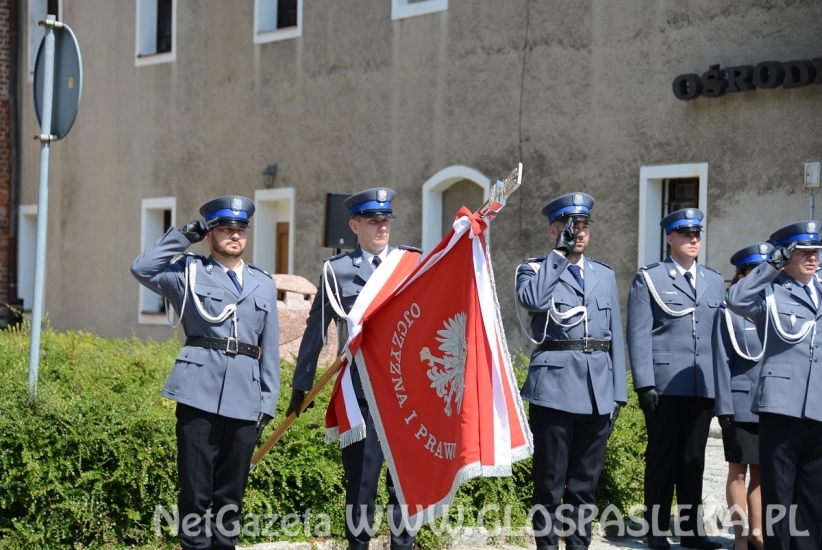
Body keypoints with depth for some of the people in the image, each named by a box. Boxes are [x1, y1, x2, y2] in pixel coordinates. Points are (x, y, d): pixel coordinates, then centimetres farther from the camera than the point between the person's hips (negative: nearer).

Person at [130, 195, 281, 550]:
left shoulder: (264, 284, 17)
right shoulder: (190, 272, 10)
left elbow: (270, 347, 15)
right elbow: (142, 269, -7)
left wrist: (268, 403, 9)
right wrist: (184, 236, -1)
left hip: (245, 399, 3)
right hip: (199, 393, -3)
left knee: (231, 493, 8)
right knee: (195, 491, -1)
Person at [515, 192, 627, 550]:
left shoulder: (605, 275, 17)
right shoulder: (535, 269, 5)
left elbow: (614, 336, 15)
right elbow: (531, 299, -19)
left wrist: (617, 392, 9)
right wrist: (560, 252, -11)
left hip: (597, 389, 4)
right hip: (555, 387, -4)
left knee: (585, 482, 9)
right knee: (550, 481, 0)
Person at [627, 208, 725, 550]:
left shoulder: (715, 282, 15)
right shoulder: (649, 279, 2)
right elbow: (639, 335, -4)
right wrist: (644, 383, -11)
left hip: (704, 386, 4)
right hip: (665, 385, -4)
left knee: (694, 460, 8)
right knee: (662, 458, 2)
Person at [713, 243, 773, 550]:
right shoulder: (729, 312, -3)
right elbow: (722, 363, -4)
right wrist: (724, 408, -9)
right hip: (741, 405, -3)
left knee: (761, 472, 9)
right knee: (738, 471, 4)